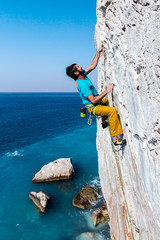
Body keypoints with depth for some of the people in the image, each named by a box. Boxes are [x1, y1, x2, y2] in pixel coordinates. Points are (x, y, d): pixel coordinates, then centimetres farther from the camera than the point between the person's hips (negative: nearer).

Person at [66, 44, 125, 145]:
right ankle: (116, 138, -28)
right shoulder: (82, 84, -28)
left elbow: (93, 65, 12)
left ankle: (104, 122, 47)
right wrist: (107, 91, -29)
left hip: (97, 103, 11)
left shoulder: (83, 75, 0)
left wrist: (99, 52, 11)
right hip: (93, 107, -11)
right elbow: (93, 100, -31)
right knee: (112, 110, -31)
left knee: (106, 100, 39)